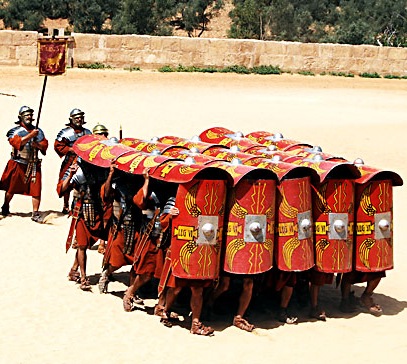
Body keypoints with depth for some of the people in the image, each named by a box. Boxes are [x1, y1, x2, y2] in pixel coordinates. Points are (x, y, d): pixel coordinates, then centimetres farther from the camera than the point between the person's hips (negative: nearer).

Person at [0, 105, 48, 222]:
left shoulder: (38, 131, 9)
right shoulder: (15, 131, -3)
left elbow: (45, 145, 3)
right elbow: (17, 142, -21)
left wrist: (37, 144, -18)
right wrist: (30, 135, -26)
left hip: (34, 165, 2)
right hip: (18, 164, -2)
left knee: (36, 189, -6)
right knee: (11, 188, 10)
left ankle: (35, 213, 0)